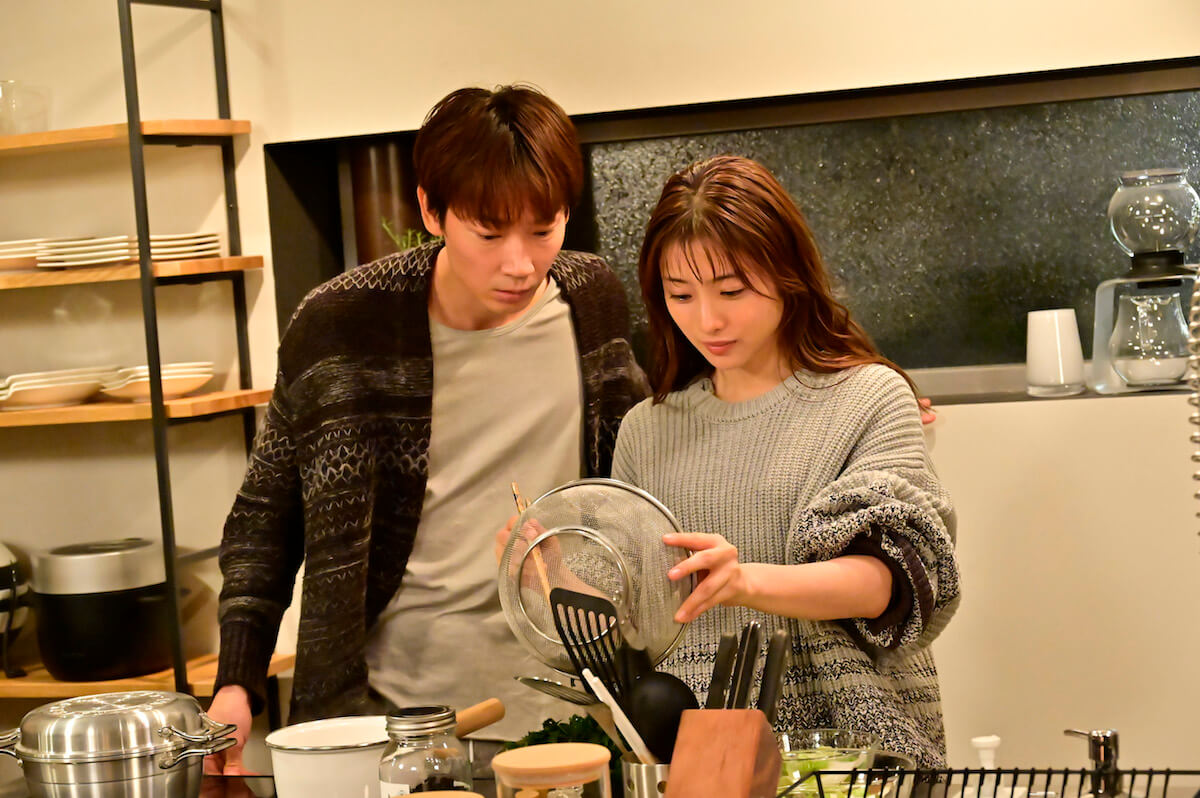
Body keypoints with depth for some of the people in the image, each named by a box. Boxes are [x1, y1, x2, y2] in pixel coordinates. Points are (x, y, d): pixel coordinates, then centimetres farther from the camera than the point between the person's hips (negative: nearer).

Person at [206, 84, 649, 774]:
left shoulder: (593, 300, -1)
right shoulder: (341, 325, -12)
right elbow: (267, 515, -1)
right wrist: (237, 684, -9)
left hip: (561, 716, 3)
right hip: (383, 717, -2)